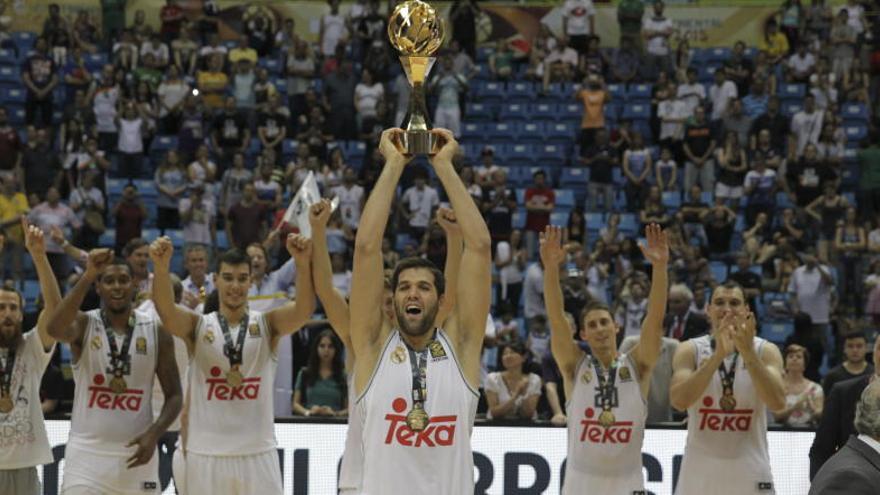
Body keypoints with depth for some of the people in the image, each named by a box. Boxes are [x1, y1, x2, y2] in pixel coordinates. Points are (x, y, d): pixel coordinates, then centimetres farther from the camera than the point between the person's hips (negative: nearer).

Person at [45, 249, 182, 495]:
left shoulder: (156, 331, 3)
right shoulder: (84, 325, -1)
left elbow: (174, 395, 5)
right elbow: (55, 329, -27)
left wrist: (154, 434, -12)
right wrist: (87, 276, -30)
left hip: (136, 451, 2)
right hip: (87, 452, -2)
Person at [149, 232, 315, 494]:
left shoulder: (267, 325, 2)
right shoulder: (198, 327, 1)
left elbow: (303, 309, -18)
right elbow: (166, 310, -19)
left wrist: (303, 264, -39)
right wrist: (161, 267, -41)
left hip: (258, 455, 0)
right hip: (205, 454, 0)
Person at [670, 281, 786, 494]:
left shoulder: (765, 351, -1)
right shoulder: (690, 350, -1)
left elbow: (777, 402, -19)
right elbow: (679, 400, -20)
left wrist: (748, 352, -28)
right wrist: (718, 354, -28)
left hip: (749, 473, -1)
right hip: (700, 472, 1)